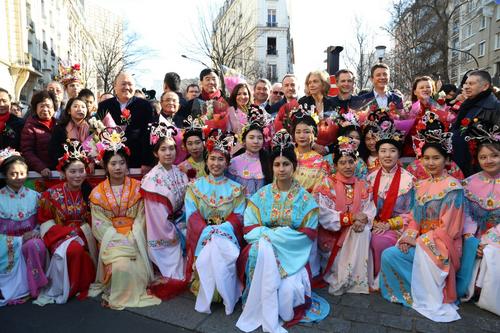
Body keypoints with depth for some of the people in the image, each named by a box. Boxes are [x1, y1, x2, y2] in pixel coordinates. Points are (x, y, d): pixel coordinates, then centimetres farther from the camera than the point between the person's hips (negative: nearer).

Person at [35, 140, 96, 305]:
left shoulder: (90, 193, 3)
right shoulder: (51, 194, -1)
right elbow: (46, 223, -1)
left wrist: (83, 231, -14)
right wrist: (71, 232, -15)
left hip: (83, 235, 2)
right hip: (60, 236, -2)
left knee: (78, 249, -30)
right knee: (72, 248, -33)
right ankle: (55, 290, -14)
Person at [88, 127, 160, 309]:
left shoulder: (137, 187, 3)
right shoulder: (98, 192, 1)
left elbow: (141, 218, 0)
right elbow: (101, 224, -3)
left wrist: (132, 240, -14)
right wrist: (121, 241, -15)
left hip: (133, 237, 1)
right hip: (111, 239, -1)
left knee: (138, 267, -22)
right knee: (121, 265, -27)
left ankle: (137, 293, 4)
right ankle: (117, 296, -3)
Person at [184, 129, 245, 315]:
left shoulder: (236, 189, 6)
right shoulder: (195, 186, 6)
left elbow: (238, 217, -2)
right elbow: (192, 217, -3)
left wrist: (219, 231, -19)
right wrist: (208, 232, -19)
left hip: (227, 236, 0)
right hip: (202, 237, 0)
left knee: (224, 253, -29)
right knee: (207, 255, -29)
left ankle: (226, 298, -11)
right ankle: (205, 300, -9)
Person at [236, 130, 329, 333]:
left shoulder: (305, 198, 0)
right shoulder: (261, 195, 2)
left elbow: (307, 235, -6)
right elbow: (250, 229, -3)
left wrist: (269, 233, -15)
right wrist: (284, 233, -19)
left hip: (293, 254, -1)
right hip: (265, 251, 1)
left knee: (288, 289, -28)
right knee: (262, 247, -33)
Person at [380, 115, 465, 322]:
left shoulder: (453, 187, -11)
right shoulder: (421, 186, 11)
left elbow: (447, 227, -15)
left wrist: (418, 241, -15)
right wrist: (409, 237, -9)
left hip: (442, 243, -6)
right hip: (420, 241, 6)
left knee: (422, 256, -31)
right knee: (388, 255, -14)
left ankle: (430, 299, -6)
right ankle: (417, 292, 2)